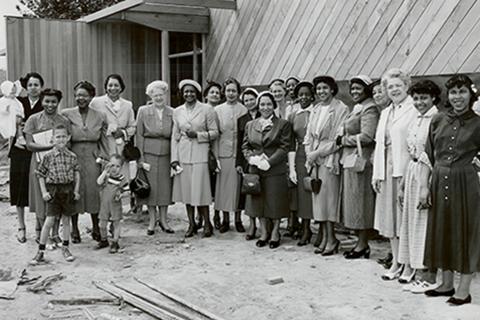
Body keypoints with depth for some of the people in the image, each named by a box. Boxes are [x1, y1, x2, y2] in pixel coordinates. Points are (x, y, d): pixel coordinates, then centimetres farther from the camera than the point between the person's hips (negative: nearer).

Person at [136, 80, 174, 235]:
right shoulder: (143, 111, -1)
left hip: (166, 154, 2)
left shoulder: (172, 113, 4)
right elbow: (139, 136, -2)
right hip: (148, 153, -1)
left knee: (165, 187, 5)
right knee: (150, 187, 2)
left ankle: (163, 219, 19)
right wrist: (141, 159, -7)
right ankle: (152, 221, 16)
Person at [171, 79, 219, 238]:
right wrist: (174, 158, 4)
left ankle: (207, 224, 9)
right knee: (186, 190, 5)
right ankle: (192, 224, 15)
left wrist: (197, 135, -13)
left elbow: (215, 132, 1)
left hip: (200, 154, -3)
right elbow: (175, 136, 11)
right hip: (183, 154, 3)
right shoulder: (177, 111, 10)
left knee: (200, 189, -4)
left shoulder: (207, 109, 0)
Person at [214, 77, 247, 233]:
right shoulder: (218, 110, 5)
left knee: (238, 185, 5)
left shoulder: (244, 110, 0)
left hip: (239, 153, -1)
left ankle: (238, 220, 16)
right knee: (223, 185, 5)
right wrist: (215, 156, -2)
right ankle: (225, 220, 16)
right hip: (223, 152, 1)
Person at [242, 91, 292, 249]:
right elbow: (245, 146, 12)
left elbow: (285, 147, -7)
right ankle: (263, 232, 21)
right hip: (255, 170, 4)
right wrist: (252, 158, -9)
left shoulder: (283, 124, -1)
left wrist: (269, 161, -16)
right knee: (258, 201, 8)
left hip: (275, 170, -3)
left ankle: (275, 233, 18)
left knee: (275, 202, 2)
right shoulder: (250, 125, 12)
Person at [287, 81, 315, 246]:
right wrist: (291, 168, 2)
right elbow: (291, 144, 8)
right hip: (300, 158, 3)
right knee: (302, 194, 4)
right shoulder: (293, 116, 10)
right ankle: (305, 230, 17)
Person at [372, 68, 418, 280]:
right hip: (387, 170, 8)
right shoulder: (385, 113, 19)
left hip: (406, 169, -7)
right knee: (389, 215, 10)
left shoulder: (415, 110, -7)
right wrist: (377, 173, 11)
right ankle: (396, 262, 20)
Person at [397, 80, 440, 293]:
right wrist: (403, 186, 16)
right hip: (412, 172, 8)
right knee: (412, 222, 11)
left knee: (427, 223, -2)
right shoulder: (415, 121, 14)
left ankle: (431, 277, 8)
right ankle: (414, 271, 21)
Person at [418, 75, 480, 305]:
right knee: (441, 231, 12)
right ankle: (446, 284, 28)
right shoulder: (438, 120, 5)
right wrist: (424, 185, 0)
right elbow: (428, 156, 6)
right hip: (439, 181, 4)